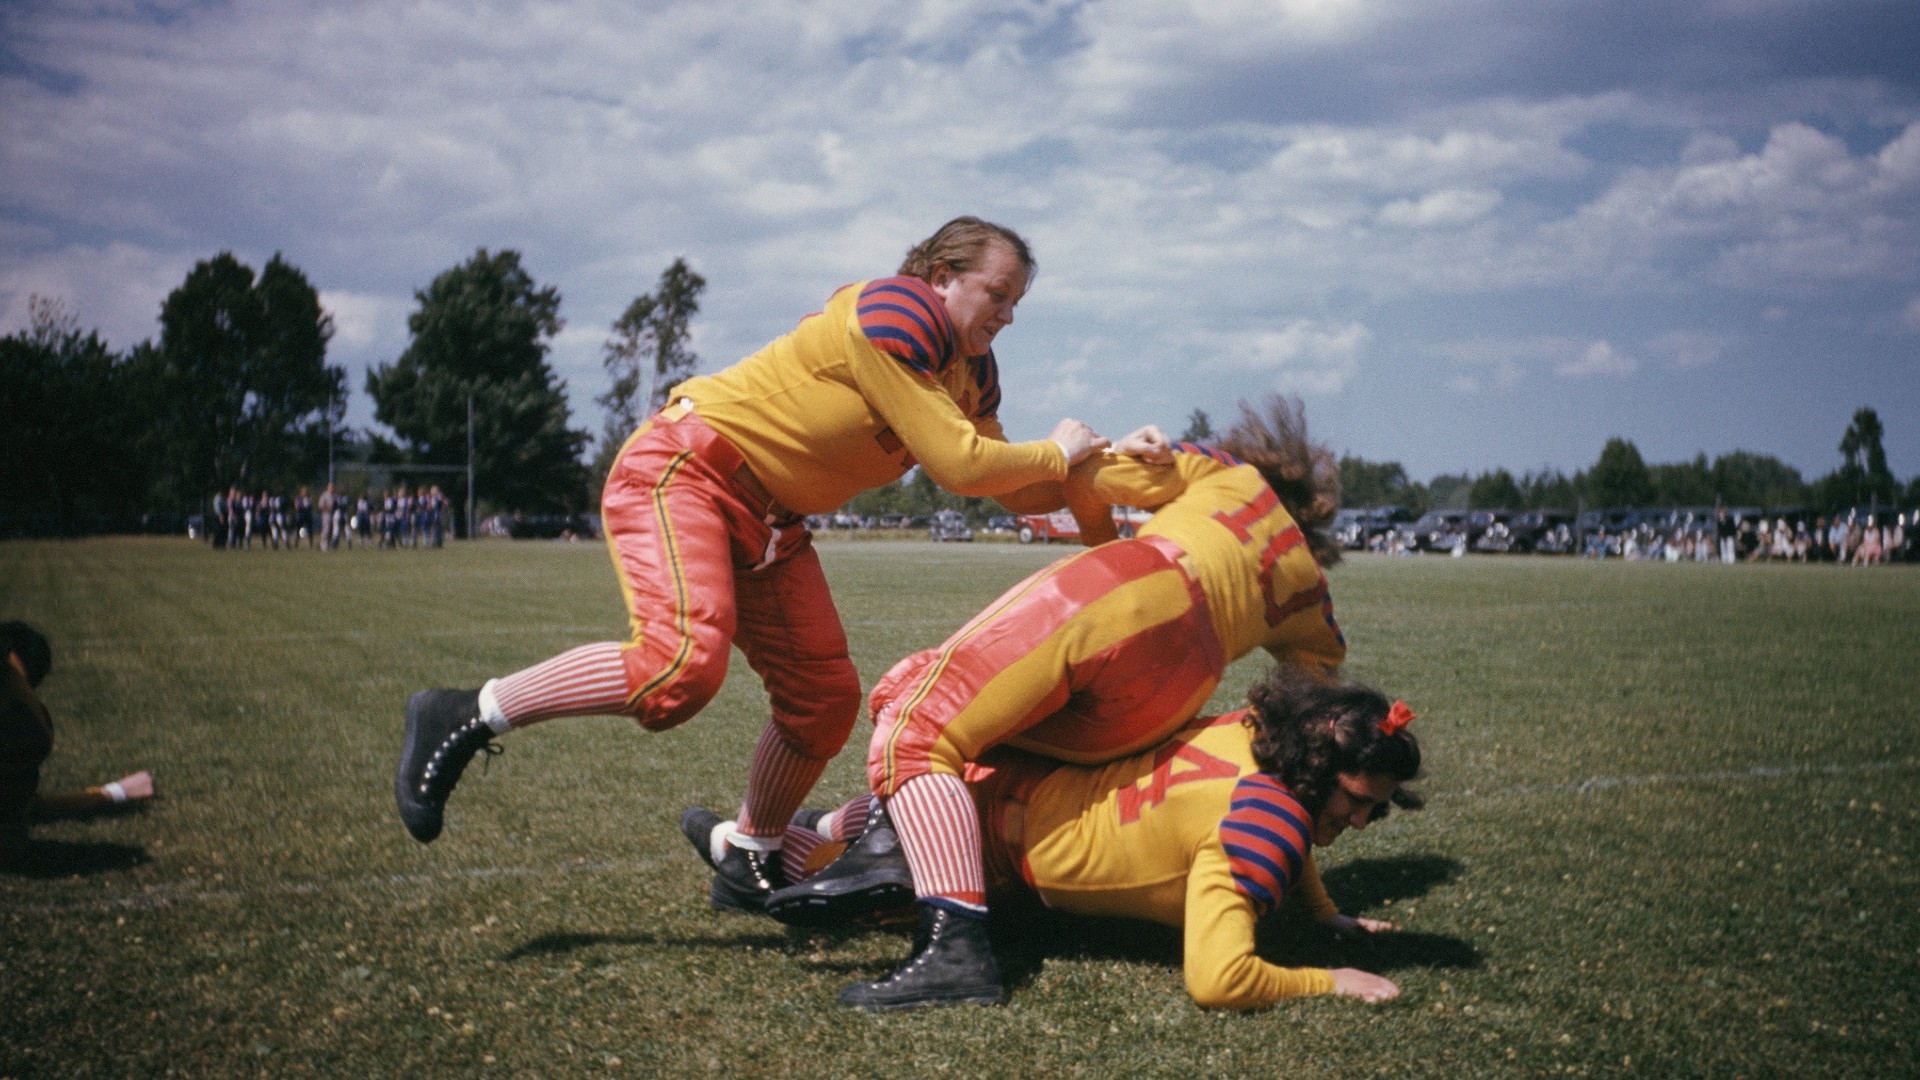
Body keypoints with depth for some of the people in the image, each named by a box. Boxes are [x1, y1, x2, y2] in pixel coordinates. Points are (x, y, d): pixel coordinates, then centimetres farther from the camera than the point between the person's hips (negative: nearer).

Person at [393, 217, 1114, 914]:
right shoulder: (897, 313, -19)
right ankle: (467, 718, -15)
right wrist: (1056, 453, -8)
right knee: (686, 660, -30)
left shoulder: (970, 369, 10)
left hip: (770, 521, 10)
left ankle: (749, 866, 25)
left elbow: (1010, 489, 16)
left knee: (824, 697, 5)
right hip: (686, 468, -10)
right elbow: (958, 466, -23)